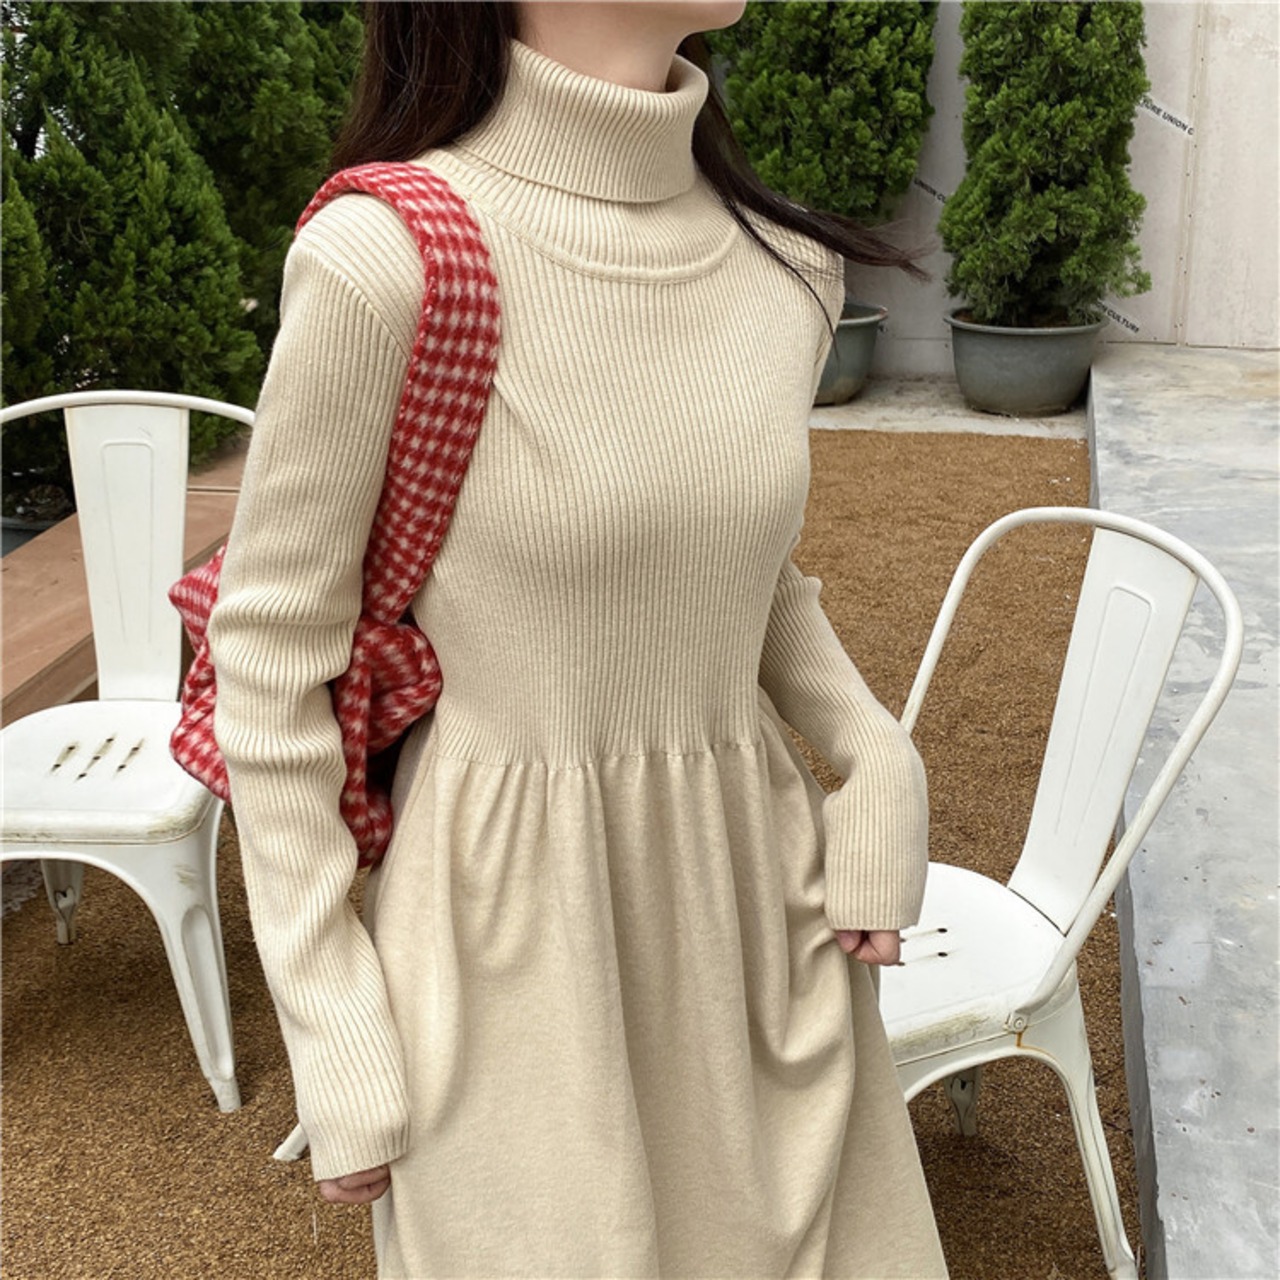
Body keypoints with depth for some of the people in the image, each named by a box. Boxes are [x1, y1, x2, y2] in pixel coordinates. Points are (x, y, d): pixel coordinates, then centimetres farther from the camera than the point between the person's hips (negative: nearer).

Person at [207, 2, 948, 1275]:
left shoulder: (787, 265, 0)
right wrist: (334, 1046, -8)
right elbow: (270, 656, -10)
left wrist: (874, 755, -2)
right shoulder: (380, 259, -18)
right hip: (515, 932, -5)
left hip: (752, 904, 6)